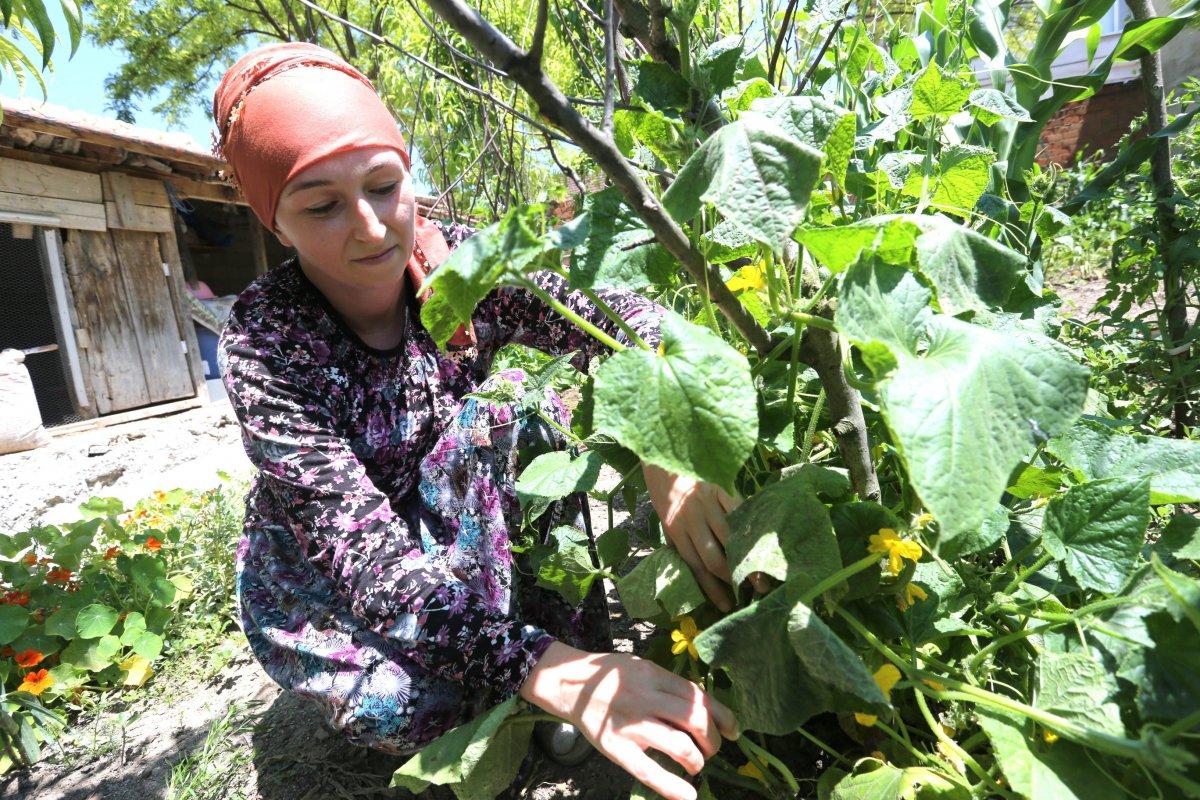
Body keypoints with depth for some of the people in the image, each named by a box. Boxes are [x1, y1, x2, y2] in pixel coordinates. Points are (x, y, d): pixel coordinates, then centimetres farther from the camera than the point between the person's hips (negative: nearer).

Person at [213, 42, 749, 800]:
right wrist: (553, 672, -48)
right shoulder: (263, 345, -26)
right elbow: (362, 551, -35)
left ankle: (559, 613, -7)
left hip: (463, 530, 3)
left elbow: (619, 319, -28)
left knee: (508, 407, -23)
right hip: (322, 577, -2)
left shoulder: (457, 260, -18)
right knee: (402, 700, -31)